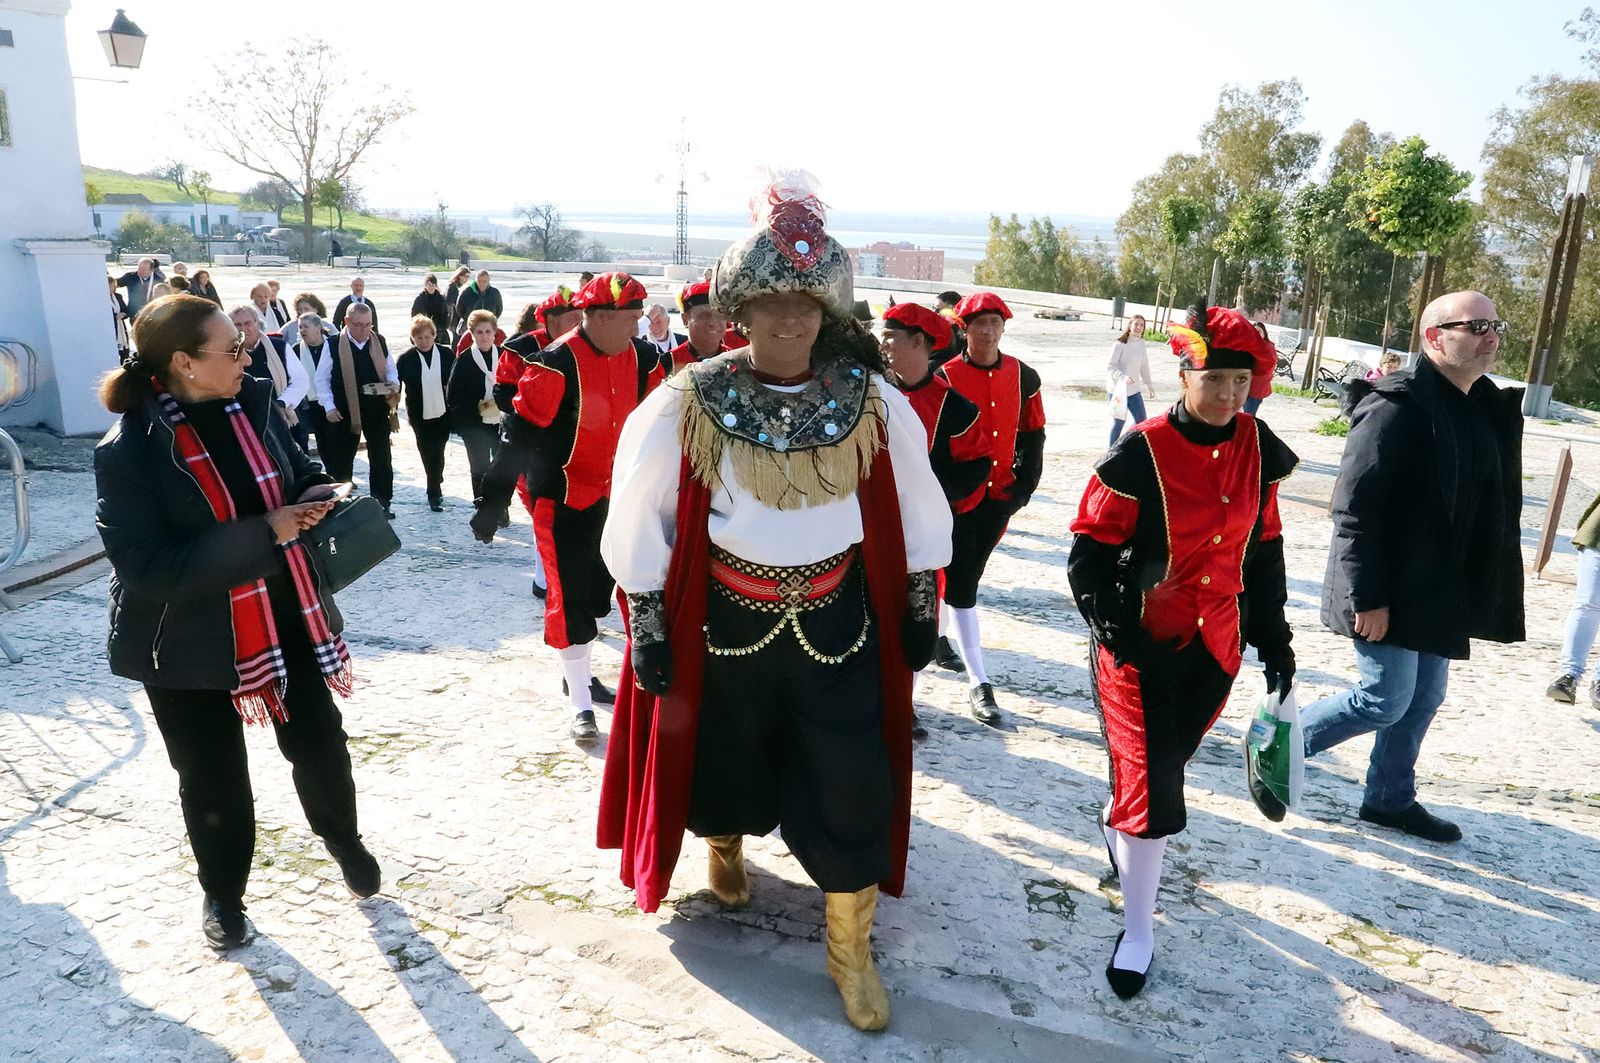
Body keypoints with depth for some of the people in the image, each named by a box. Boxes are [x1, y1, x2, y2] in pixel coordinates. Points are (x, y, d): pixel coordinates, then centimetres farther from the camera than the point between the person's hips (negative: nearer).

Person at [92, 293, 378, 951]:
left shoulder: (252, 403, -5)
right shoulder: (127, 452, -21)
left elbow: (296, 469, 12)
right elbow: (147, 567, -26)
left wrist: (316, 492, -12)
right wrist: (263, 533, -28)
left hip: (285, 619, 4)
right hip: (191, 645, -4)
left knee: (320, 744, 17)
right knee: (213, 781, 14)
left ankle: (344, 838, 47)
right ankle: (222, 895, 40)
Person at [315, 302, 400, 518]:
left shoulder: (380, 342, 2)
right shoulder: (334, 345, -7)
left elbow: (391, 370, 13)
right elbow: (322, 379, -1)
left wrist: (393, 385, -8)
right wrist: (329, 407, -8)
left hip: (377, 409, 2)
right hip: (345, 411, -2)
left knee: (381, 458, 8)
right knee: (341, 459, 7)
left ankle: (382, 502, 19)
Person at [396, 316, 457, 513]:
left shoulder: (446, 354, -4)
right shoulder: (406, 358, -6)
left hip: (443, 413, 0)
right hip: (420, 416, 0)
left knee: (437, 453, 6)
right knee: (429, 454, 6)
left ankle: (434, 492, 24)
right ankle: (435, 492, 20)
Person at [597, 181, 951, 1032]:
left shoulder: (876, 406, -9)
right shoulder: (683, 408, -15)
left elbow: (918, 519, 4)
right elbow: (639, 527, -6)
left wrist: (920, 614, 7)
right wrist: (649, 633, -5)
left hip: (838, 625, 1)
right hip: (723, 625, 0)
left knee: (851, 790, 5)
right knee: (724, 758, 22)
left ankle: (850, 951, 29)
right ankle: (724, 844, 58)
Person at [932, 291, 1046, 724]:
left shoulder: (1023, 377, 4)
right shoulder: (945, 377, -8)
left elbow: (1032, 435, 10)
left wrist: (1023, 485, 2)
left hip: (1001, 497, 4)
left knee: (966, 574, 17)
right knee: (961, 584, -5)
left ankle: (939, 636, 42)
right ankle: (978, 683, -1)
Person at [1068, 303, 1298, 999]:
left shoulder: (1258, 449, 0)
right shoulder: (1140, 454, -18)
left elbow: (1264, 551, 10)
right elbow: (1089, 555, -13)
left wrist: (1274, 640, 11)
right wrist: (1121, 633, -21)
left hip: (1216, 647, 5)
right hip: (1141, 651, -5)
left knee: (1166, 764, 22)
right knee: (1151, 793, -2)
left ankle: (1116, 825, 54)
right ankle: (1139, 930, 17)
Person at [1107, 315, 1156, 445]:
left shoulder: (1141, 343, 5)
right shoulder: (1120, 344, -15)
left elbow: (1144, 365, 15)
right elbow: (1110, 366, -17)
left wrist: (1149, 384, 20)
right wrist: (1123, 376, -32)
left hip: (1133, 389, 6)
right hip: (1118, 388, -6)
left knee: (1141, 420, 6)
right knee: (1119, 421, 2)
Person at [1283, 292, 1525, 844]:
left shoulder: (1484, 408, 8)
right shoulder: (1398, 406, -19)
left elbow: (1488, 506, 15)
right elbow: (1354, 508, -22)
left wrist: (1475, 593, 11)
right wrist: (1367, 597, -22)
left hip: (1438, 590, 9)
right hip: (1389, 591, -9)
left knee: (1425, 697, 16)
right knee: (1386, 700, -5)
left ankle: (1391, 798, 32)